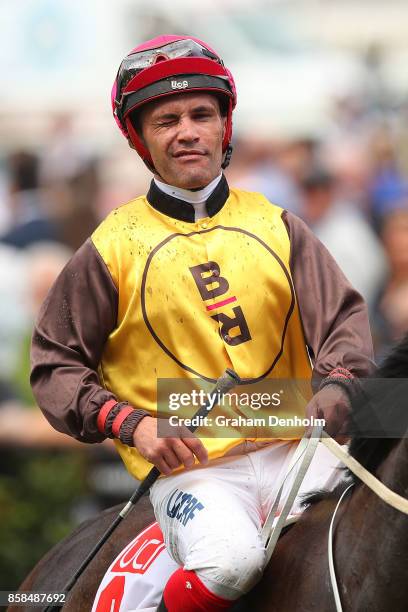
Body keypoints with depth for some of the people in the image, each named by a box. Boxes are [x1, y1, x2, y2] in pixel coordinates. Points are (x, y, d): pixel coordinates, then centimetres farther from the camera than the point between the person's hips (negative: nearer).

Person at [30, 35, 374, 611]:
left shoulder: (274, 226, 13)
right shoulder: (113, 249, 5)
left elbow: (344, 315, 9)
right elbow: (55, 365, 9)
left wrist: (336, 383, -14)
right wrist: (132, 424, -9)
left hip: (290, 449, 3)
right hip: (188, 466, -3)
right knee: (229, 560, -33)